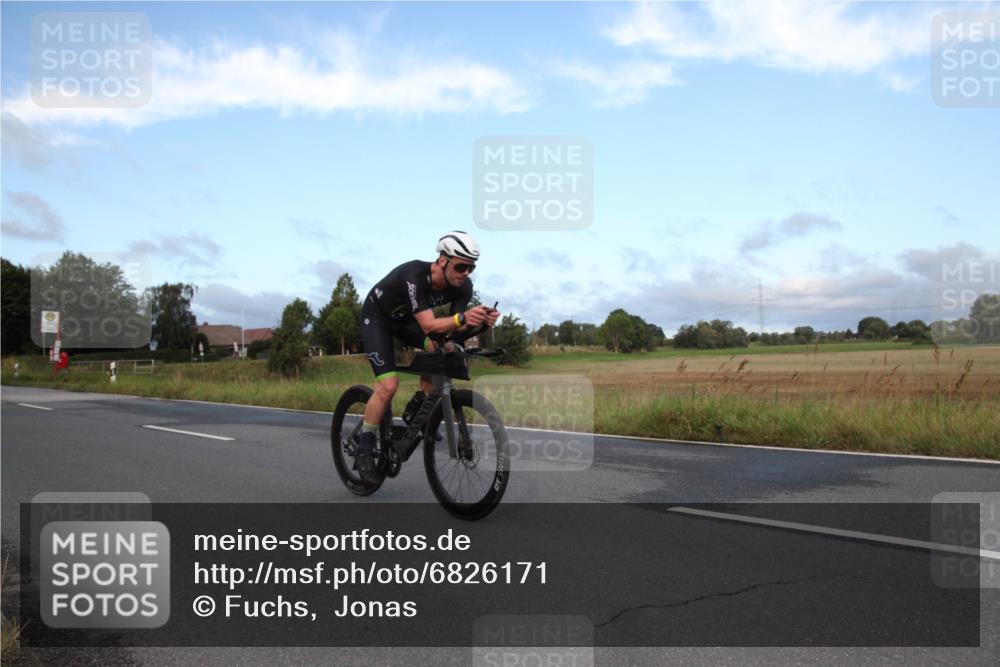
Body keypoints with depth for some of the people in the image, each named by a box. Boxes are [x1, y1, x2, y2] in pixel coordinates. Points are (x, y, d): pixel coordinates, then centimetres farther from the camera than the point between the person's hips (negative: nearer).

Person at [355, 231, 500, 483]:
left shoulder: (463, 286, -20)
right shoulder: (414, 275, -38)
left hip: (407, 319, 6)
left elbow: (456, 326, -23)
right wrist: (462, 318, -60)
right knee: (388, 385, -19)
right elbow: (429, 326, -44)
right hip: (377, 317, -6)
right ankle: (364, 452, -3)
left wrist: (479, 320, -43)